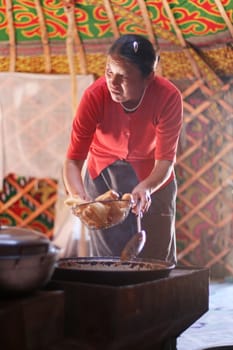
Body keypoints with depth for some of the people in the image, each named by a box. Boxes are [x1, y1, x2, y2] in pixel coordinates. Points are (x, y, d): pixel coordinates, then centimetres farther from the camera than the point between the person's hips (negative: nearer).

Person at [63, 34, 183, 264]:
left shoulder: (169, 97, -27)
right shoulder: (95, 95, -26)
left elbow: (165, 159, -24)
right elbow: (74, 159, -24)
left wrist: (146, 188, -43)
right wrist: (79, 196, -42)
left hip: (152, 176, 0)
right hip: (103, 173, 0)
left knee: (156, 257, 4)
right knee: (107, 257, -2)